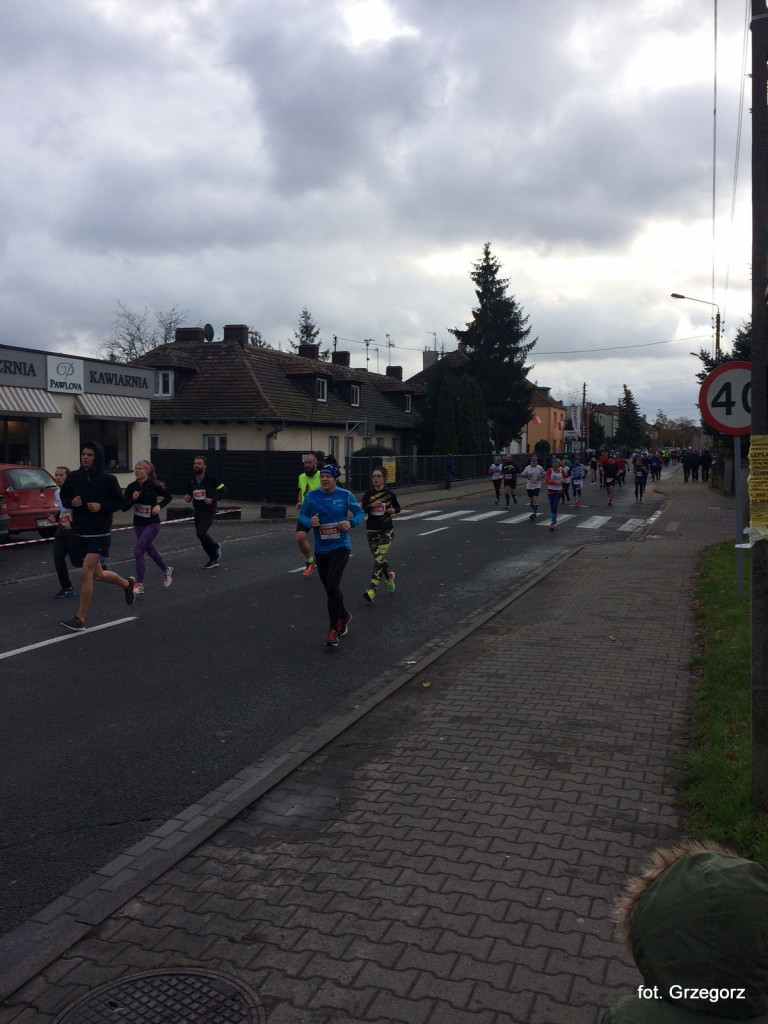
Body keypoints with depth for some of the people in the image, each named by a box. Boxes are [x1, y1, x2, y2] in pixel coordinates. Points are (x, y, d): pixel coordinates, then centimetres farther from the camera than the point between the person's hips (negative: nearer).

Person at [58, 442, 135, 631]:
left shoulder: (107, 479, -9)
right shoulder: (73, 477, 1)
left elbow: (119, 502, -2)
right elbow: (63, 497, 13)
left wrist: (101, 506, -18)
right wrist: (71, 502, -9)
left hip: (99, 534, -5)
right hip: (80, 533, 5)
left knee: (85, 574, -13)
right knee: (97, 575, 17)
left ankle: (80, 619, -2)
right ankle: (127, 584, 45)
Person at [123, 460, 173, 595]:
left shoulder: (154, 486, -14)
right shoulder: (132, 487, -3)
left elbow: (169, 496, 2)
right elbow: (124, 508, -4)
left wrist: (159, 505, -13)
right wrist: (133, 499, -21)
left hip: (152, 524, -6)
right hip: (138, 524, 6)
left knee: (138, 551, -15)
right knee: (150, 550, 21)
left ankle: (139, 584, -4)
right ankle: (167, 570, 47)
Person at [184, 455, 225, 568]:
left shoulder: (211, 479, -11)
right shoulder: (192, 481, 5)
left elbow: (222, 491, -8)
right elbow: (189, 492, 19)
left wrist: (213, 499, -21)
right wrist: (188, 497, -4)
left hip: (209, 512, -6)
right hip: (197, 512, 6)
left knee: (201, 532, -21)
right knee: (201, 536, 8)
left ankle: (215, 546, 8)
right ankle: (213, 559, 23)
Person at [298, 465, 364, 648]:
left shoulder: (345, 495, -5)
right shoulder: (311, 496, -2)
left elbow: (360, 513, 7)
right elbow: (302, 515, 8)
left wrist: (351, 522, -14)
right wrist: (310, 522, -14)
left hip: (340, 547, -3)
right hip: (321, 549, 3)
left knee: (332, 586, -18)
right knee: (330, 589, 13)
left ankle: (333, 630, -9)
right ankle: (344, 617, 40)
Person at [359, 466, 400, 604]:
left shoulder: (390, 493, -1)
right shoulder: (368, 494, -1)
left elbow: (398, 507, 15)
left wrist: (393, 510, -7)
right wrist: (370, 506, -23)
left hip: (386, 531, -2)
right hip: (371, 531, 2)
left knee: (379, 560, -13)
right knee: (379, 559, 11)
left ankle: (372, 591, -17)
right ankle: (389, 577, 42)